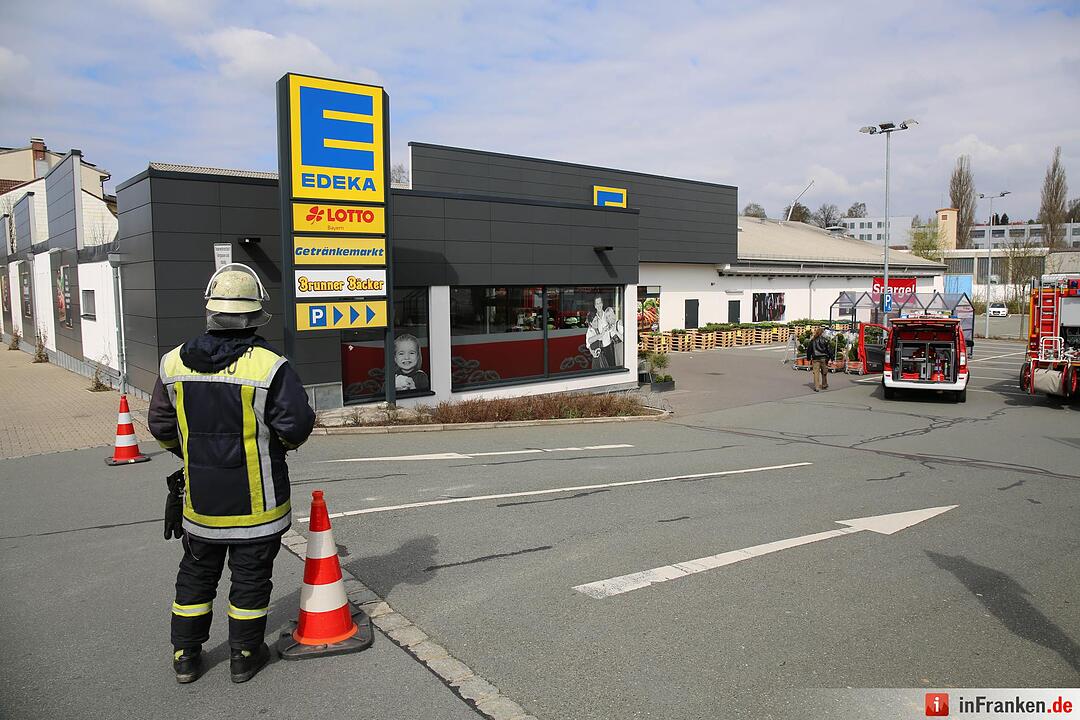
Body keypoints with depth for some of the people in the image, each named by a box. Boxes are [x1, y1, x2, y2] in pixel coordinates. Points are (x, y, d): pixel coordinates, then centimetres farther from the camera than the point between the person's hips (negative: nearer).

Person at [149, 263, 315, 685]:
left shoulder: (175, 363, -3)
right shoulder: (269, 366, -19)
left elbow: (161, 425, 5)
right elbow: (296, 425, -18)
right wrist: (283, 441, 5)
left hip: (199, 496, 4)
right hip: (255, 500, -4)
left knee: (196, 574, 20)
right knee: (251, 577, 12)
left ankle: (185, 656, 31)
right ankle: (245, 655, 24)